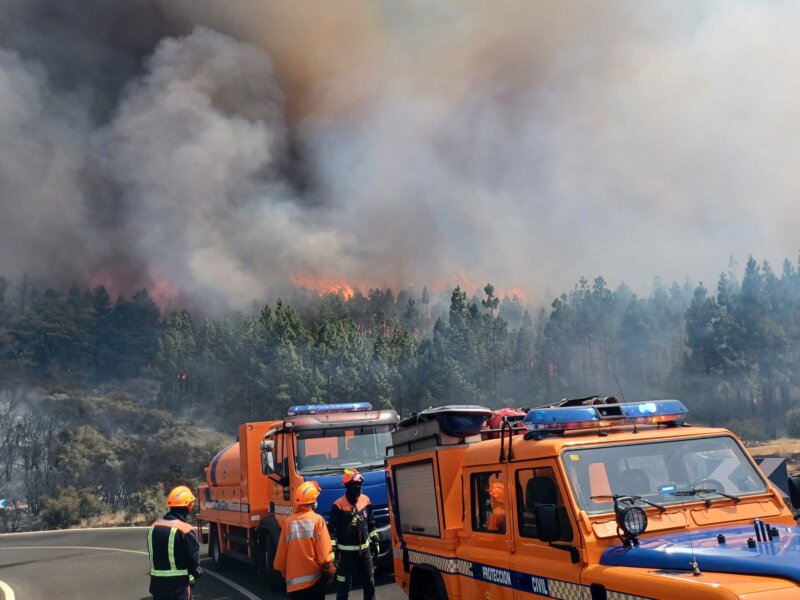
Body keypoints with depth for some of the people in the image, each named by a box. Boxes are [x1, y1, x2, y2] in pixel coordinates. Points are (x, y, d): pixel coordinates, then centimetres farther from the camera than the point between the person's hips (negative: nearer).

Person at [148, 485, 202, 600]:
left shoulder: (154, 527, 3)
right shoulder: (185, 530, -19)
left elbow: (152, 556, 11)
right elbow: (193, 560, -13)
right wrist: (197, 572, 7)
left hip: (157, 582, 6)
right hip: (179, 585, -6)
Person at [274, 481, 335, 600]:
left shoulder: (289, 521, -4)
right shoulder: (317, 520, -9)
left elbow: (281, 551, 3)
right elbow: (324, 551, -9)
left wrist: (282, 570, 19)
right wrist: (330, 569, 7)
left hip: (294, 579, 1)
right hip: (315, 577, -1)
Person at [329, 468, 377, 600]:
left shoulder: (365, 500, 2)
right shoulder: (338, 505, -15)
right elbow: (332, 530, -12)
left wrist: (375, 542, 16)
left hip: (364, 549, 5)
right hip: (346, 551, -5)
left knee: (369, 583, 16)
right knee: (344, 586, 1)